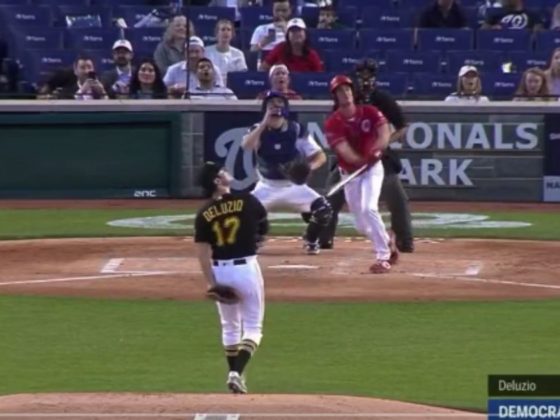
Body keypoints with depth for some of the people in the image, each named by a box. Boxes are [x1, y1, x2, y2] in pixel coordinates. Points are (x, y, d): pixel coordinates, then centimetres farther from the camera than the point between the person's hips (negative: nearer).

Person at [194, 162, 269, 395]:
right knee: (252, 327, 5)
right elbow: (264, 228, 7)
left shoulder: (204, 213, -3)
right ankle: (237, 373, -13)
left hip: (220, 271, 3)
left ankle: (233, 373, 22)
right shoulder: (246, 201, -7)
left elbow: (203, 253, -7)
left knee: (230, 327, 21)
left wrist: (212, 283, -4)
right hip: (246, 268, -3)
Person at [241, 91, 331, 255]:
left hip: (294, 185, 0)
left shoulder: (297, 131, -11)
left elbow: (321, 156, -11)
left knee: (323, 208, -20)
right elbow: (246, 146, -32)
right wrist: (265, 123, -35)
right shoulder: (259, 130, -10)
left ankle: (311, 241, 10)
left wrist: (310, 167, -33)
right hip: (267, 187, 0)